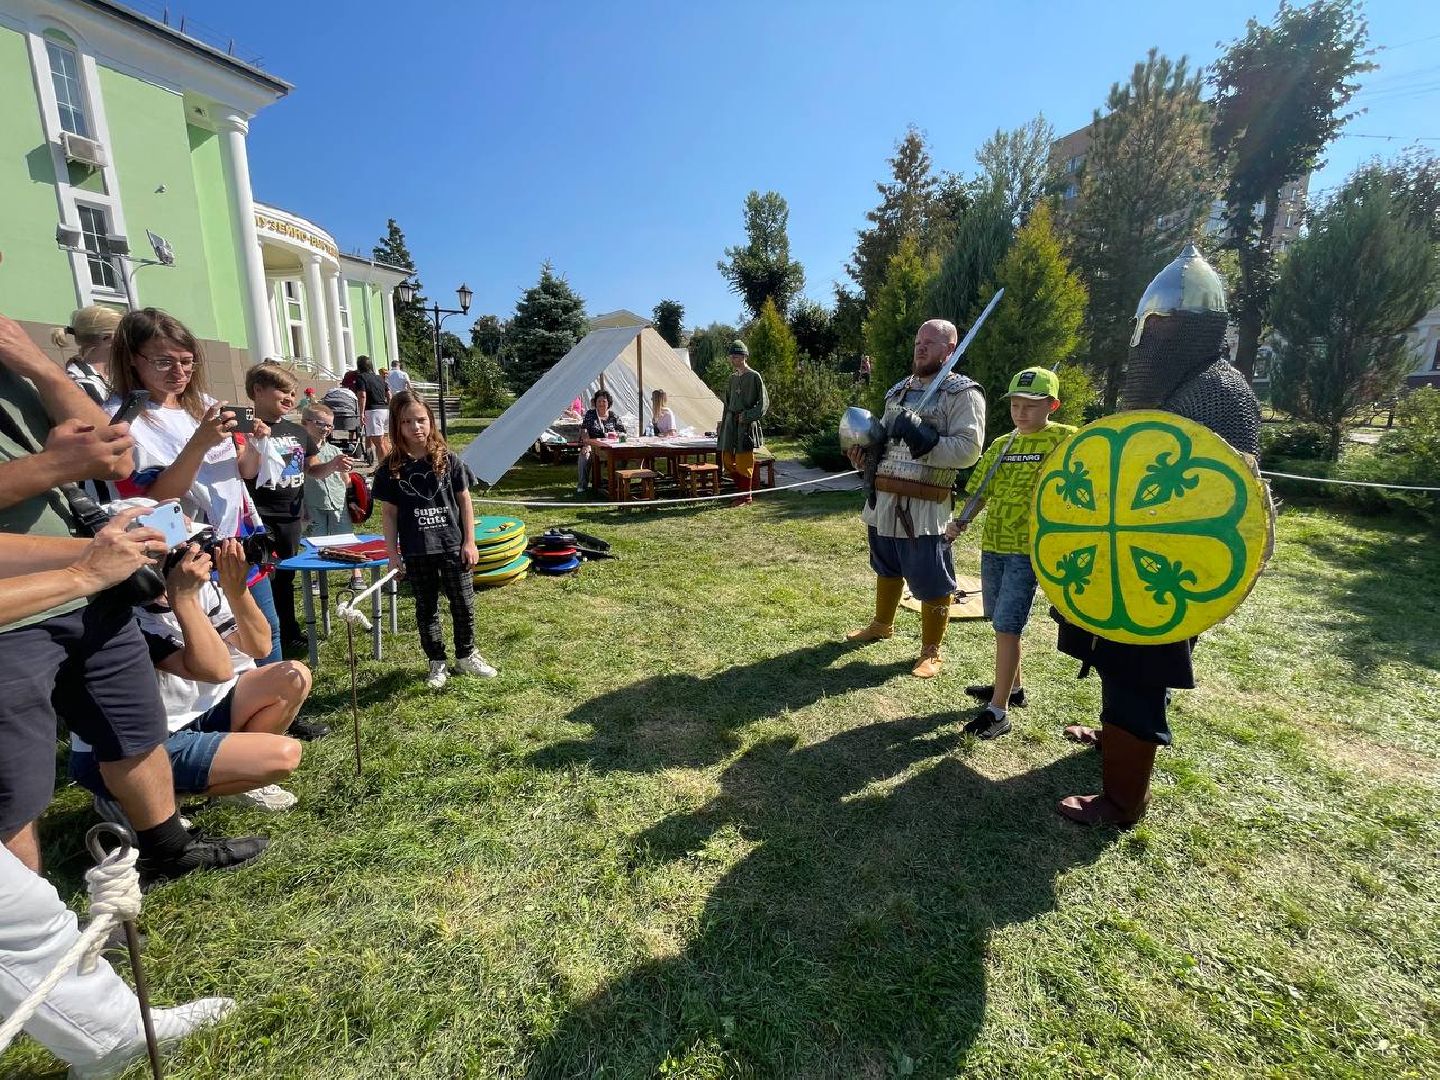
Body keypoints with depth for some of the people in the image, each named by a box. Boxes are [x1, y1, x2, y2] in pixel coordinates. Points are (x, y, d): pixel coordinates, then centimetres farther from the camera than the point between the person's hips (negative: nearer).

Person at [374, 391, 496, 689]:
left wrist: (469, 542, -2)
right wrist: (392, 552, 0)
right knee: (426, 608, 12)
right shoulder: (391, 468, -2)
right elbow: (389, 512, 3)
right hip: (416, 552, 1)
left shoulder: (447, 459, -3)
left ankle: (466, 655, 27)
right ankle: (437, 663, 27)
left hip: (452, 545, 0)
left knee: (463, 603, 7)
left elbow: (464, 500, 1)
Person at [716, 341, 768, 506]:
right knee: (727, 461, 9)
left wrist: (747, 416, -18)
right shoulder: (733, 378, 14)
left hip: (746, 424, -7)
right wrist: (722, 425, 17)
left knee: (743, 462, -3)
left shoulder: (754, 376, -6)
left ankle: (746, 496, 9)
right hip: (731, 422, 7)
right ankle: (742, 488, 24)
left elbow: (764, 403, -9)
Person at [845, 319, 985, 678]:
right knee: (886, 567, 23)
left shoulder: (963, 394, -7)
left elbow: (968, 449, -17)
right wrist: (865, 453, 2)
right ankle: (882, 624, 44)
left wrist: (926, 440, -30)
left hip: (924, 505, -7)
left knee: (931, 581, 2)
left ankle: (931, 652, 19)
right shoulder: (899, 390, 16)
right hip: (883, 498, 7)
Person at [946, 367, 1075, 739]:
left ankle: (999, 710, 1)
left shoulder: (1064, 439, -6)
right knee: (1002, 622, 17)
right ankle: (1012, 686, 36)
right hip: (992, 544, 6)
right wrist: (961, 522, -4)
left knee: (1007, 626, -8)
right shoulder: (1001, 444, 10)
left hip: (1029, 549, -6)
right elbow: (983, 492, 12)